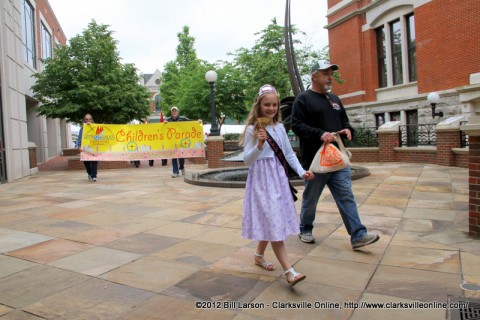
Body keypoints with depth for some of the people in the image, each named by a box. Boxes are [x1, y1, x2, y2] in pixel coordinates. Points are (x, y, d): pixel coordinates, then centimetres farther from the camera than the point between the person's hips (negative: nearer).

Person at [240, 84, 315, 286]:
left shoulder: (280, 127, 9)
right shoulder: (252, 129, -6)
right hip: (261, 180, -6)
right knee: (274, 223, -8)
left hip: (278, 178, 6)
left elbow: (289, 154, 14)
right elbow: (247, 160, -8)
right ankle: (289, 271, -7)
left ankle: (259, 255, 35)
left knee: (271, 222, 12)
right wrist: (259, 145, -24)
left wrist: (301, 171, 2)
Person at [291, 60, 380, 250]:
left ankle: (358, 235, 2)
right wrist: (320, 133, -25)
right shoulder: (303, 99, -5)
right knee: (311, 197, 9)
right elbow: (297, 125, -13)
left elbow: (344, 120, 25)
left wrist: (348, 129, 1)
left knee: (346, 196, 1)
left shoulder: (335, 100, 18)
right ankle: (305, 229, 29)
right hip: (315, 159, -6)